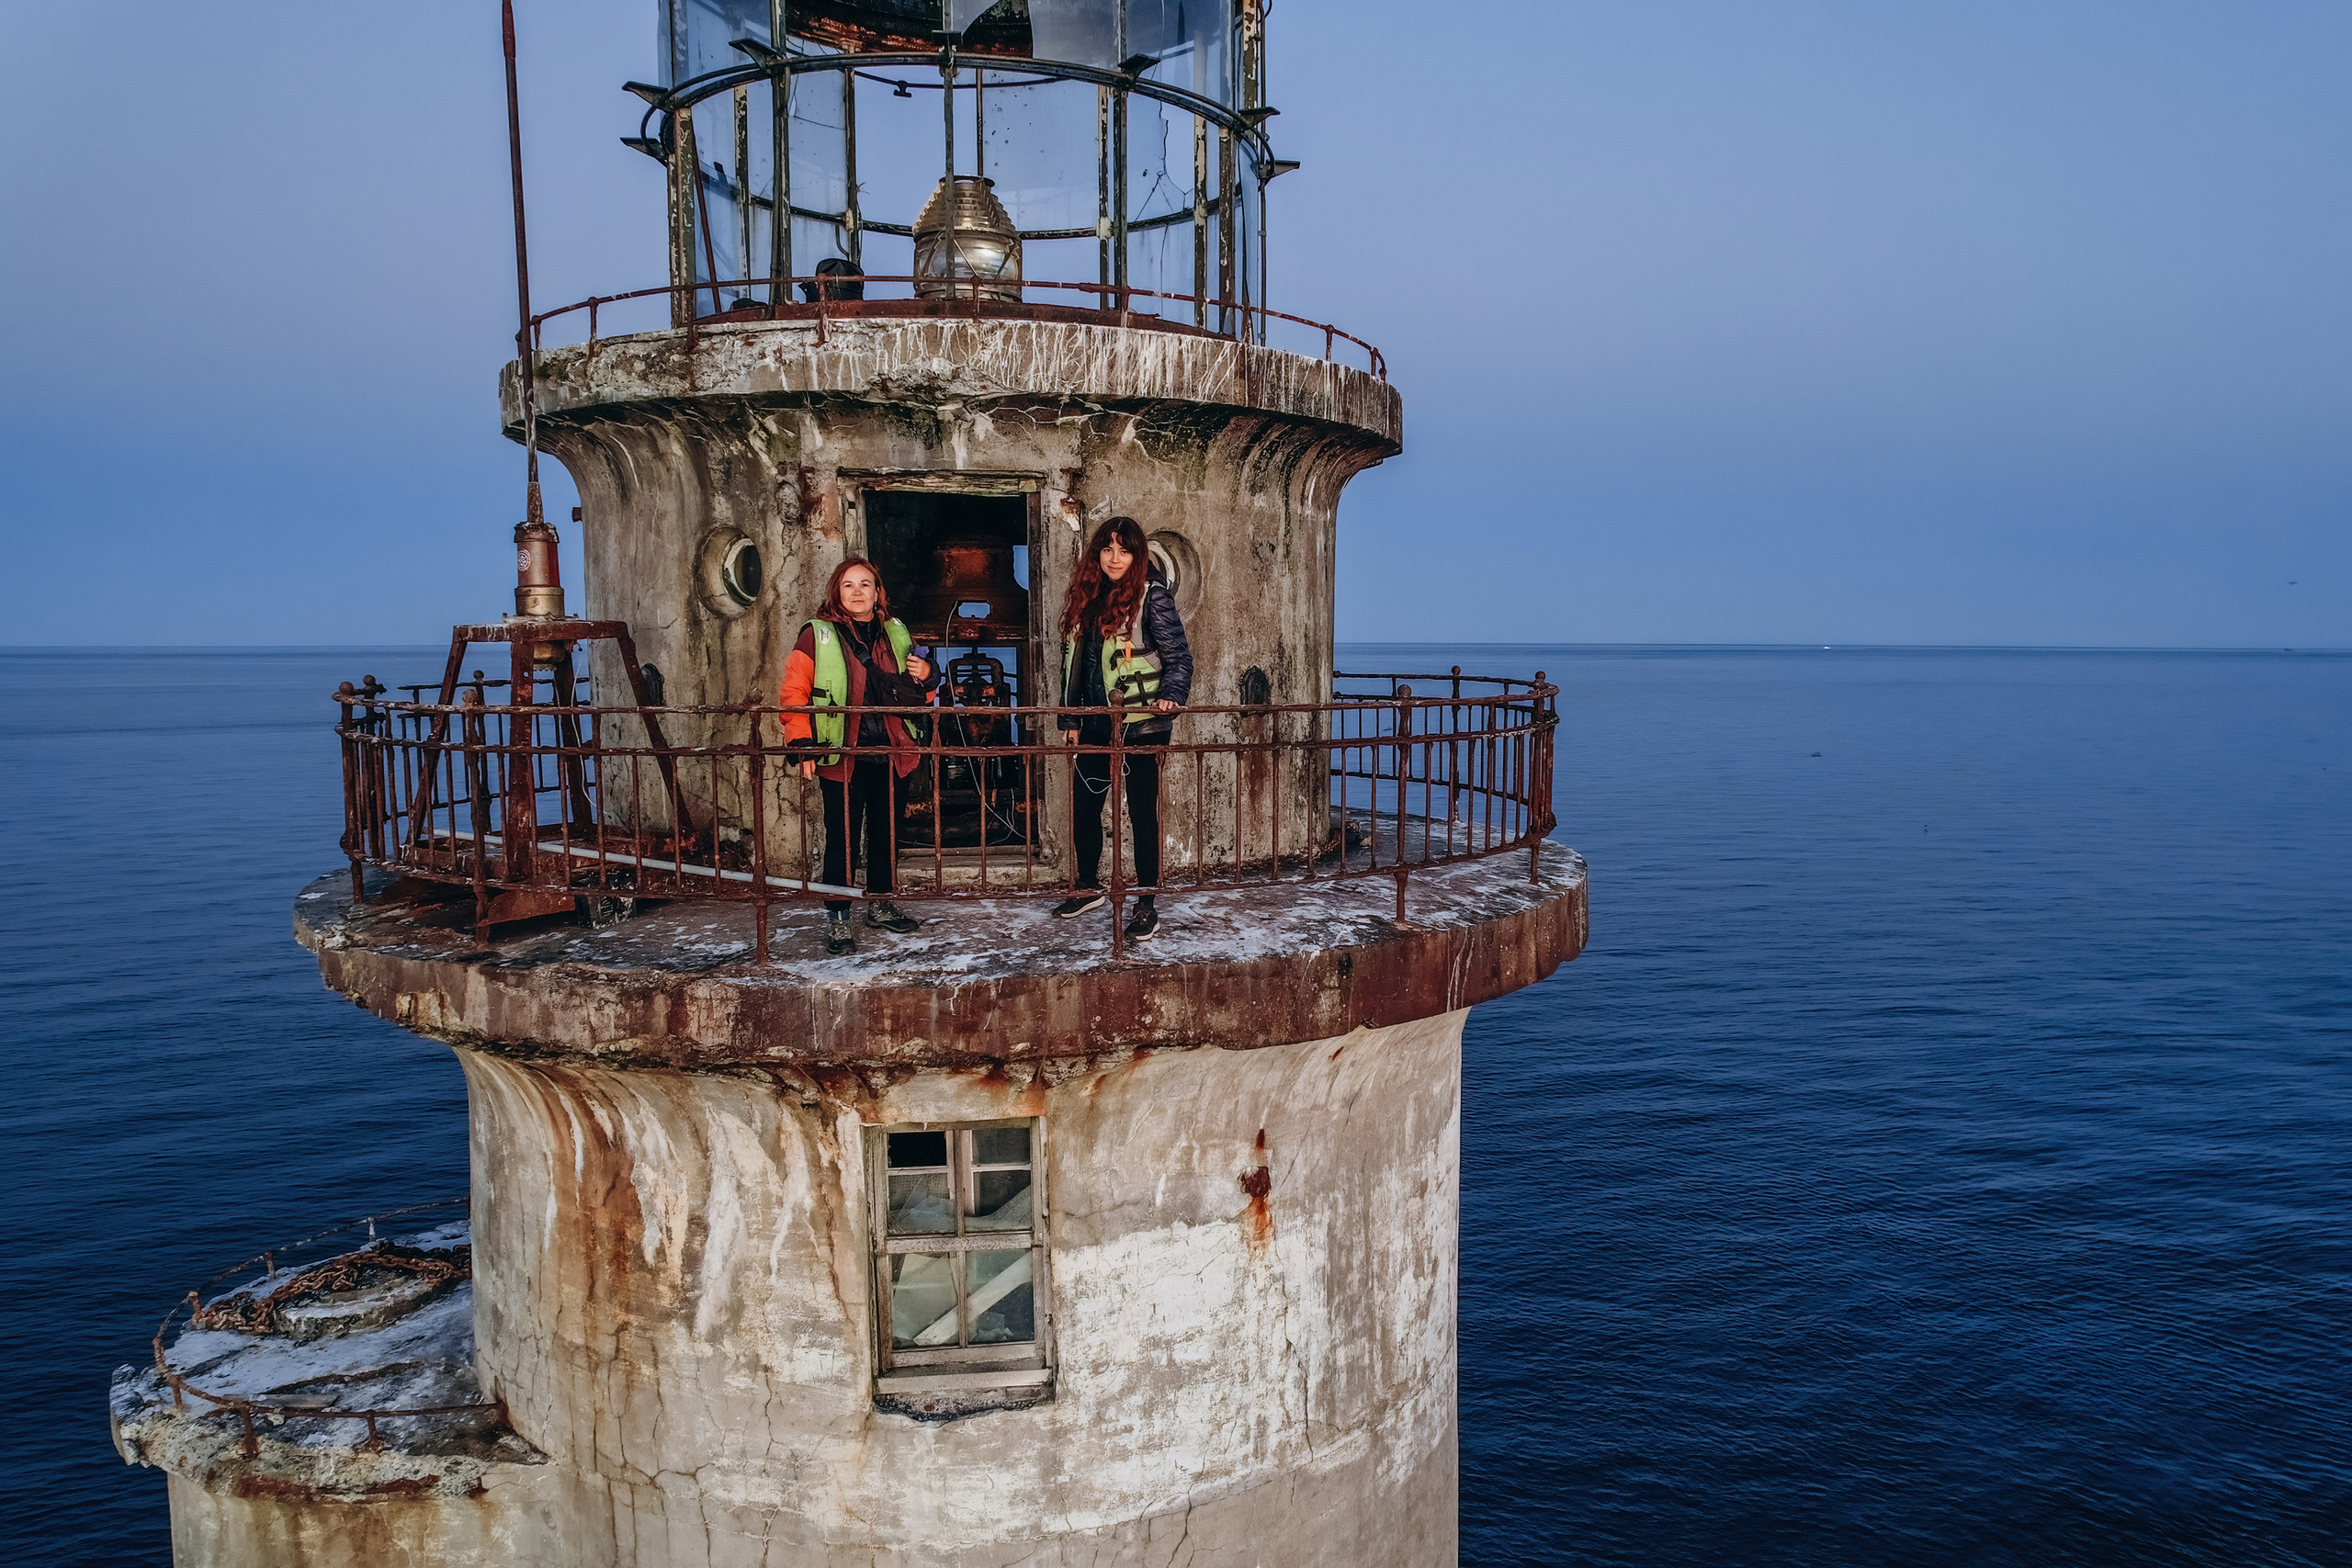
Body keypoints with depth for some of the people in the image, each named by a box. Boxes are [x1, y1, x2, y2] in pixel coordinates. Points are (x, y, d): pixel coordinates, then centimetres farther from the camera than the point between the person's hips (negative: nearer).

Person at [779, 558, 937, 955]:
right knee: (842, 839, -2)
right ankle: (837, 918, 7)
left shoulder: (895, 633, 12)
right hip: (841, 757, -5)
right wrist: (802, 744, -11)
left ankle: (881, 904, 29)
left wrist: (926, 677, 2)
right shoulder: (817, 635, -2)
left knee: (887, 832, 13)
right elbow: (794, 693, -4)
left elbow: (915, 694, 25)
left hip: (891, 754, 5)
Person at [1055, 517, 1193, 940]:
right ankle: (1088, 887, 34)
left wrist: (1170, 695, -27)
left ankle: (1147, 907, 9)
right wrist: (1070, 717, 16)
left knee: (1142, 812, 0)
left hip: (1141, 725, -6)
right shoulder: (1088, 596, 11)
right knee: (1083, 806, 14)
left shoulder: (1151, 594, -8)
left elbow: (1178, 656, -10)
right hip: (1097, 723, 7)